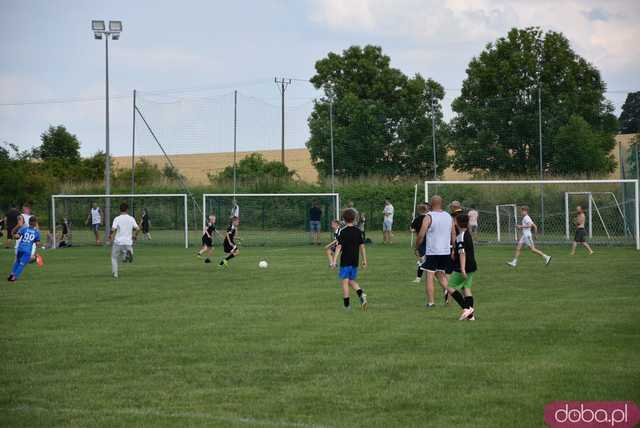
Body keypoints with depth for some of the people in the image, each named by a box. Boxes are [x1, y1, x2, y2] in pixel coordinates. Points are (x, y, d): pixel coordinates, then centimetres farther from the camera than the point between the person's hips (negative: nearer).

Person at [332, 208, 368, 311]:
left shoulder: (342, 231, -9)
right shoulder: (358, 231, 5)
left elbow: (339, 246, -15)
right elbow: (362, 246, 8)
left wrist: (334, 260, -17)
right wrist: (364, 260, 14)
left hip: (345, 261, -5)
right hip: (355, 260, 5)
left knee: (345, 282, 1)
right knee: (352, 281, 18)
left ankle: (346, 304, 1)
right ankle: (361, 294, -7)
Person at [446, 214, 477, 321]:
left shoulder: (460, 237, -17)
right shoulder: (468, 234, 13)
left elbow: (462, 253, -23)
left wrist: (462, 269, -26)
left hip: (464, 267, -9)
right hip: (471, 266, 9)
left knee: (450, 287, -3)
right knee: (466, 288, 11)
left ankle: (466, 308, -10)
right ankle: (471, 315, 5)